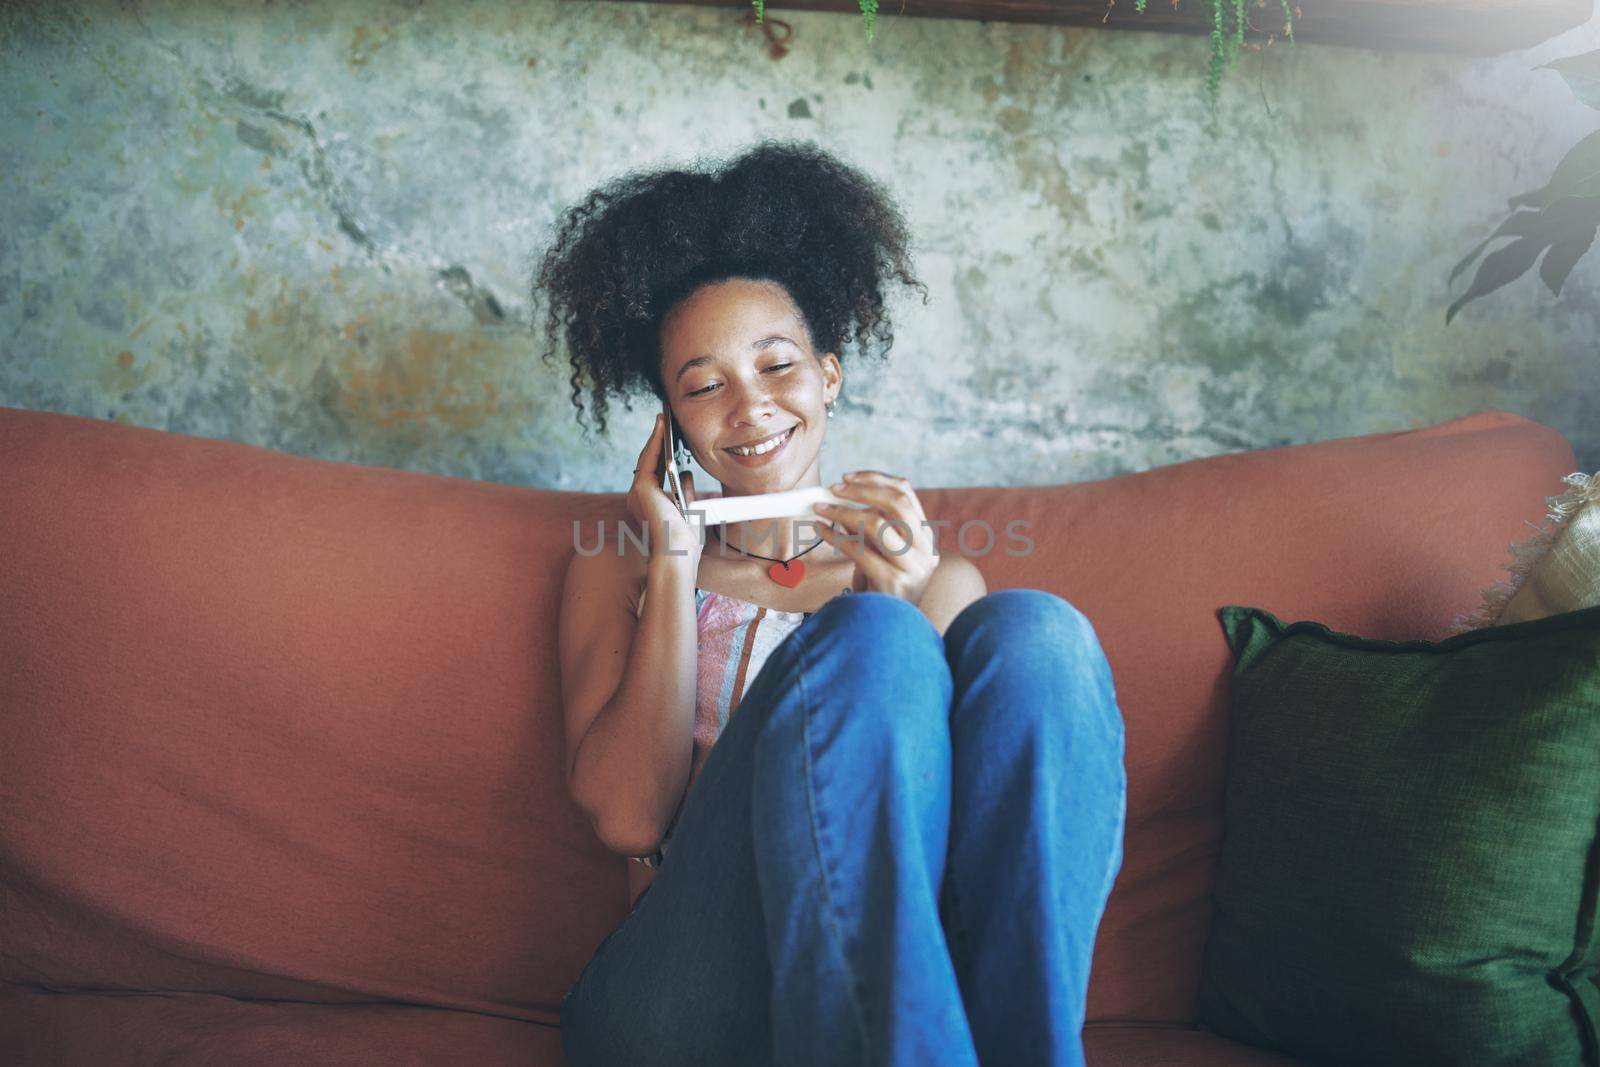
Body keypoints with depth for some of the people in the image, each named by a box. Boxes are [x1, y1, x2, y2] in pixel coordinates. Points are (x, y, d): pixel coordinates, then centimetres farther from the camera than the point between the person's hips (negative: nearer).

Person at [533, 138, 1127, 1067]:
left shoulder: (938, 579, 23)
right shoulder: (619, 570, 20)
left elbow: (987, 782, 7)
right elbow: (628, 816, 3)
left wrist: (904, 601, -5)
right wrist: (675, 566, 4)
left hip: (916, 980, 2)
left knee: (1032, 632, -22)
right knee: (868, 639, -26)